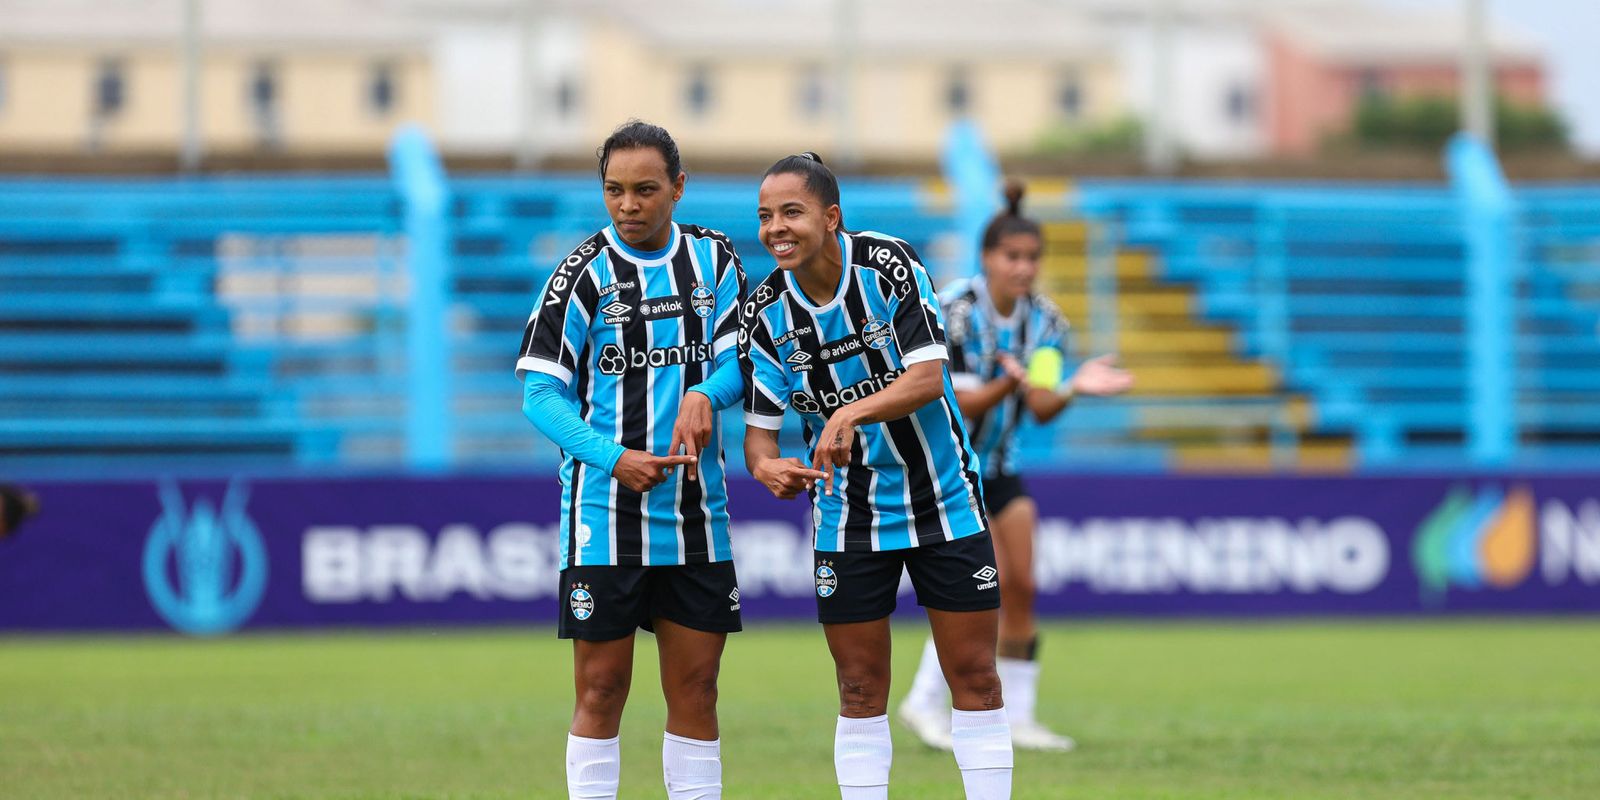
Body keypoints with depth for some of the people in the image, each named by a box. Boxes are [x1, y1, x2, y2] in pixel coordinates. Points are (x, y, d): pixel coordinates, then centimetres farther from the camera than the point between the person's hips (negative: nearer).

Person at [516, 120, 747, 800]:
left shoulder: (713, 258, 6)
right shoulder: (584, 272, -6)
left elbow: (738, 354, 6)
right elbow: (540, 393, -8)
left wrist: (704, 395, -18)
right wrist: (614, 458, -21)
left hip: (697, 516, 4)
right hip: (604, 519, -4)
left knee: (695, 690, 6)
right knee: (601, 689, -2)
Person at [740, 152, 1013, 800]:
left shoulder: (887, 263, -16)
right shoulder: (767, 312, -7)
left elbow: (928, 378, -23)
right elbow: (759, 423, -5)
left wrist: (852, 412, -39)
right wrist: (765, 465, -29)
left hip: (945, 503, -2)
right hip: (847, 517, 2)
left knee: (975, 679, 0)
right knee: (861, 692, 3)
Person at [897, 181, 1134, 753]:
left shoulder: (1043, 320, -3)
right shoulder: (954, 311, -20)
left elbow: (1041, 408, -9)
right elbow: (954, 405, -22)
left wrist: (1073, 388, -29)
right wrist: (1007, 385, -38)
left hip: (995, 465, 6)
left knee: (1021, 586, -1)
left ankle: (1017, 717, 8)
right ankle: (925, 702, -6)